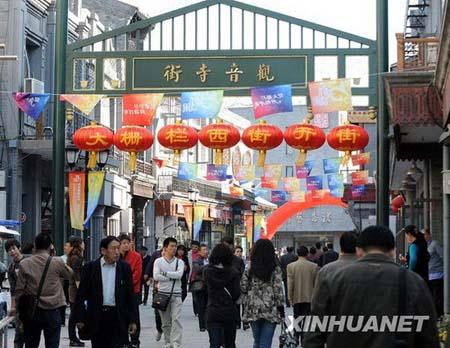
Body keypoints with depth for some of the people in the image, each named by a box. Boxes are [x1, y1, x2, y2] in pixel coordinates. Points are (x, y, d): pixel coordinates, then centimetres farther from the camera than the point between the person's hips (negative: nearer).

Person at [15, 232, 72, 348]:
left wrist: (20, 310, 9)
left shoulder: (24, 264, -3)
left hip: (31, 312, 2)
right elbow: (69, 274, 13)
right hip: (52, 312, -2)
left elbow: (19, 290, -1)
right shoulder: (57, 263, -7)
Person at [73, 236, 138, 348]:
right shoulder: (90, 267, 0)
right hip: (97, 317, 0)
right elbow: (81, 295, 2)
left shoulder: (125, 267, 4)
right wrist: (79, 318, -2)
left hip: (118, 317, 0)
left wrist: (133, 320, 2)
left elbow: (130, 295, 6)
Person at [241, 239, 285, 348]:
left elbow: (243, 289, 2)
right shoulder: (276, 270, -5)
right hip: (270, 312, -3)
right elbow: (278, 290, -7)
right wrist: (281, 310, 1)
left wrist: (245, 308, 10)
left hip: (253, 311, 3)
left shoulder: (249, 270, 1)